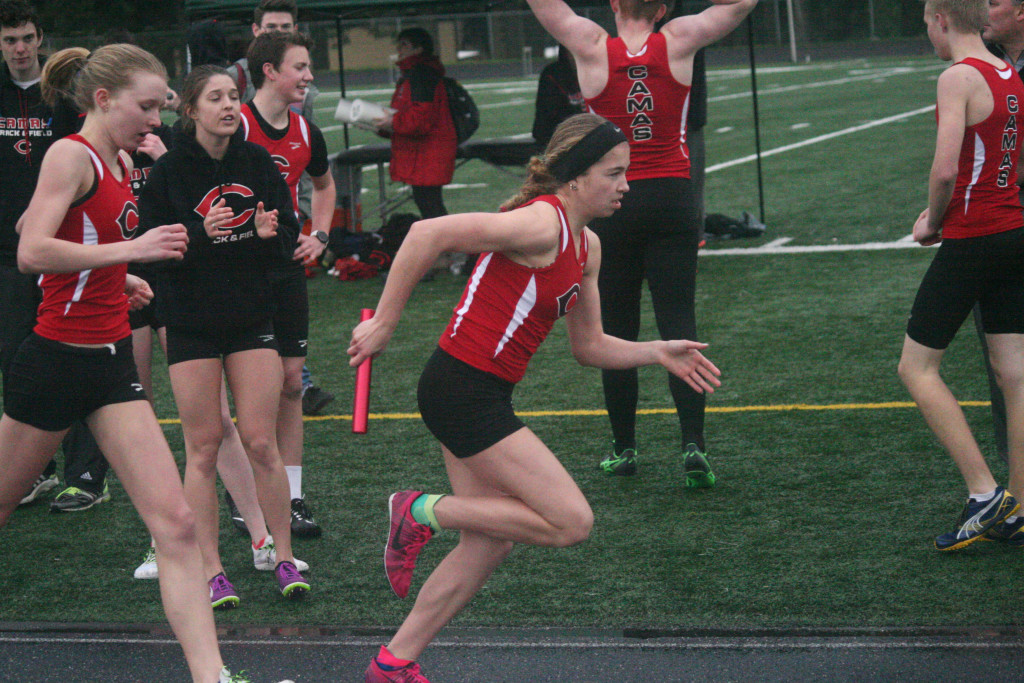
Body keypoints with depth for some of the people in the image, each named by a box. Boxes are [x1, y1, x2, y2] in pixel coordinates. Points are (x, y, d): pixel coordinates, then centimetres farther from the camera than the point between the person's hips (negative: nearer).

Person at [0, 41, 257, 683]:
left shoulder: (120, 162, 12)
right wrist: (131, 249, -27)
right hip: (57, 360, -7)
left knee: (176, 523, -4)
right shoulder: (71, 154, -13)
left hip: (111, 364, 7)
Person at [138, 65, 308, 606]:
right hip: (191, 322, -2)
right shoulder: (169, 171, -7)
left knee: (261, 442, 0)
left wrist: (270, 232, -15)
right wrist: (199, 232, -26)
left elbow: (288, 239, 7)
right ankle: (211, 571, 8)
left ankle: (283, 558, 12)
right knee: (203, 448, 1)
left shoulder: (257, 162, 2)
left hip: (252, 316, 2)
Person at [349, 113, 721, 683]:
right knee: (572, 522, -11)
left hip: (482, 397, 10)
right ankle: (422, 512, 0)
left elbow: (590, 347, 21)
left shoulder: (586, 246, 12)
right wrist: (383, 325, -21)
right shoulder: (543, 223, -18)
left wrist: (658, 353, 7)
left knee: (489, 545, 13)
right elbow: (429, 234, -24)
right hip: (463, 392, -10)